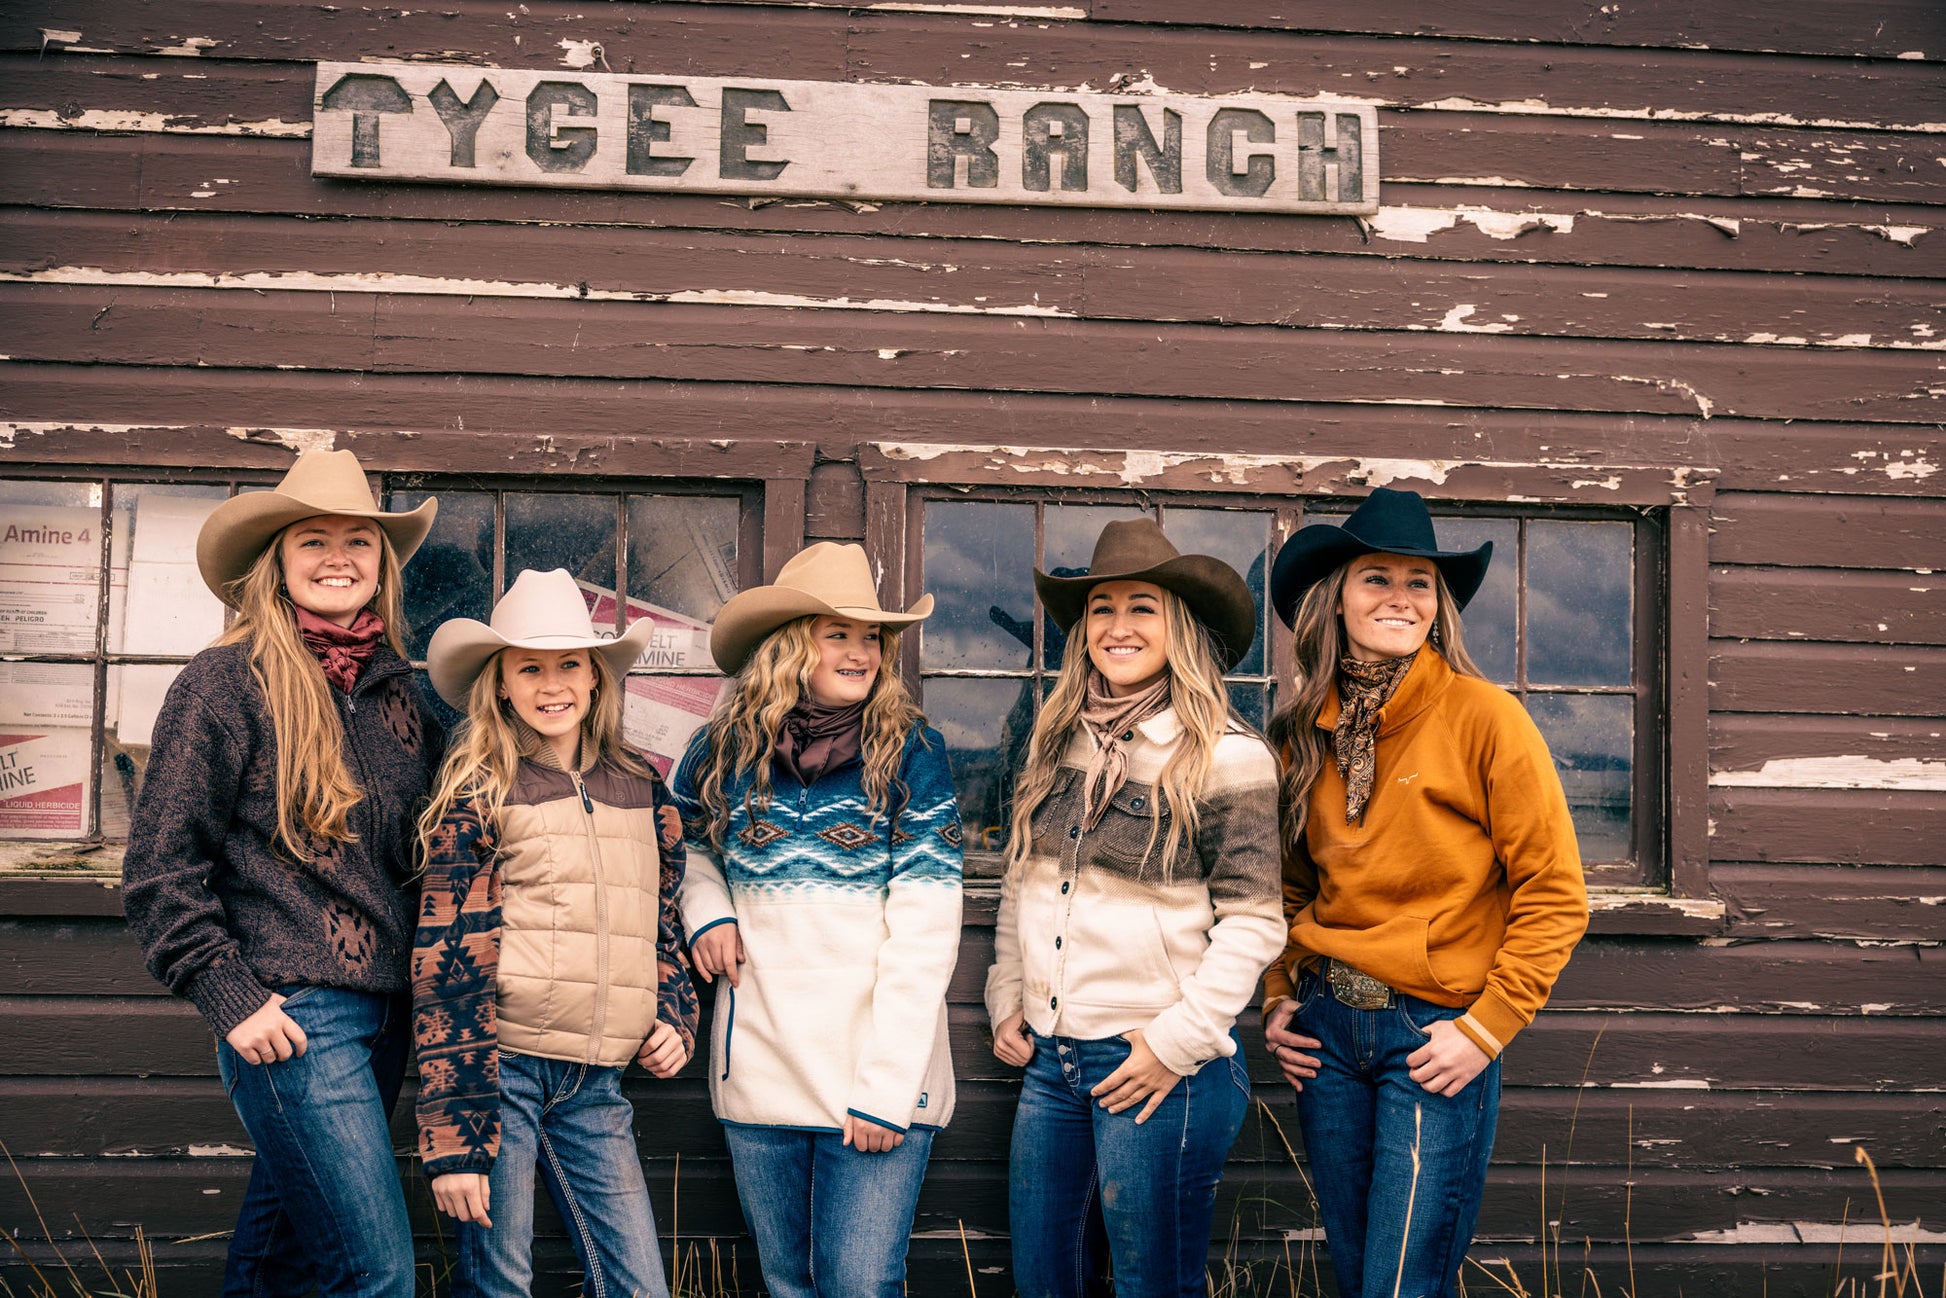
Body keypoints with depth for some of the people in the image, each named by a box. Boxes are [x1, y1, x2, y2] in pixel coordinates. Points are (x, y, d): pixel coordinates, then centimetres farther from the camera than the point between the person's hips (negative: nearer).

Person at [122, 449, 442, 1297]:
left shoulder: (396, 691, 11)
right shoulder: (227, 683, -8)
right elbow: (160, 867, -9)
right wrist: (230, 998, -13)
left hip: (384, 1017, 6)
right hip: (289, 1019, -6)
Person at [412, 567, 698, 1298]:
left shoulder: (640, 788, 11)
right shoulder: (478, 792, -4)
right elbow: (446, 962, -8)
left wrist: (675, 1018, 7)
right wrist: (454, 1135, -13)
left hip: (593, 1084, 5)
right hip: (499, 1066, -4)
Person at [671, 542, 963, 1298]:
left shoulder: (909, 751, -6)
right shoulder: (724, 751, 2)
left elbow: (924, 931, -10)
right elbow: (690, 846, 22)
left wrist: (888, 1087, -16)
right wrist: (706, 913, 0)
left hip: (877, 1072, -3)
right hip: (758, 1067, 3)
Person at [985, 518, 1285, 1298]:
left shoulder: (1225, 756, -9)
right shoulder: (1057, 743, 9)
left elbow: (1252, 921, -10)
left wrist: (1177, 1041, -14)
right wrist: (1006, 999, 10)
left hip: (1159, 1067, -6)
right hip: (1049, 1059, 6)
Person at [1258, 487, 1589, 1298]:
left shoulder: (1483, 717, -9)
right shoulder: (1304, 732, 6)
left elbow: (1553, 895, -8)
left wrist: (1487, 1028, -12)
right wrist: (1279, 998, 9)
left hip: (1435, 1036, -5)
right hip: (1325, 1029, 5)